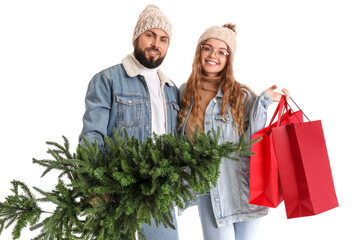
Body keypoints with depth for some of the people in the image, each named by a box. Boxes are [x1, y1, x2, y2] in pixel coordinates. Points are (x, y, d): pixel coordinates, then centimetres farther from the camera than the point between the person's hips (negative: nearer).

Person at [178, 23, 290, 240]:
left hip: (244, 188, -1)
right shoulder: (184, 93, 4)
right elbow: (179, 143, 14)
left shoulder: (242, 95, -4)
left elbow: (252, 144, -9)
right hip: (209, 192, 1)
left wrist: (263, 102, -15)